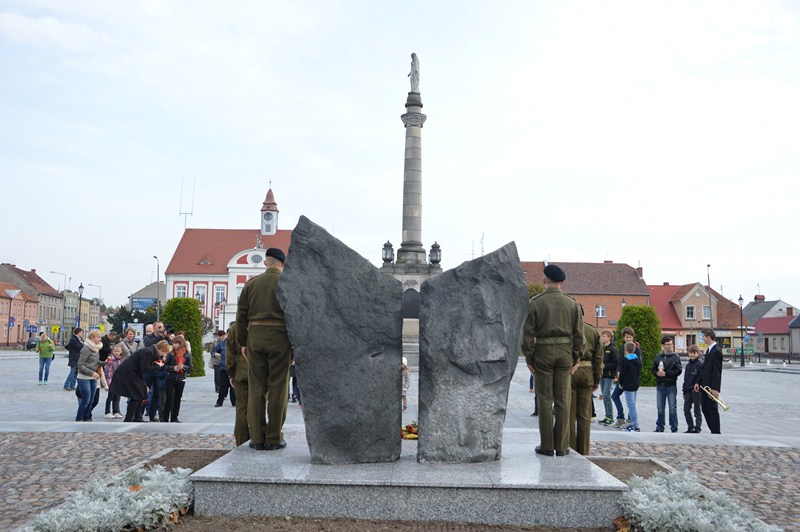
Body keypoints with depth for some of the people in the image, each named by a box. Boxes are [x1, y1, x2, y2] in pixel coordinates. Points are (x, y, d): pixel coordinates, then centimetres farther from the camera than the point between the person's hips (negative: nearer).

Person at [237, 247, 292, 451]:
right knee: (278, 388, 2)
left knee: (256, 388, 8)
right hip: (279, 337, -3)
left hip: (255, 337, 3)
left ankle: (257, 437, 11)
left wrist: (242, 342, 15)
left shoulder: (251, 283, 10)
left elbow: (241, 315, 10)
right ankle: (274, 438, 5)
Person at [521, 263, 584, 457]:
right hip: (565, 353, 2)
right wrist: (575, 358, 10)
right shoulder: (572, 303, 2)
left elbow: (528, 332, -7)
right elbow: (579, 334, 3)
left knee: (544, 399, 4)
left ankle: (547, 446, 8)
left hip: (542, 353, -2)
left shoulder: (535, 302, -5)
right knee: (563, 400, 7)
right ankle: (562, 446, 10)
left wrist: (529, 358, 0)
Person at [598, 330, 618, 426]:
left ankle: (611, 418, -4)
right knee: (604, 395, 10)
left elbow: (617, 363, -14)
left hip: (609, 376, -8)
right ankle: (607, 416, 17)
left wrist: (605, 366, -18)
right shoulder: (601, 348, 13)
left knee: (606, 395, -11)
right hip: (602, 375, 8)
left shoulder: (612, 349, -10)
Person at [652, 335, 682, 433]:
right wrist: (657, 373, -11)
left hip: (671, 385, -3)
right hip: (660, 385, 3)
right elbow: (652, 369, 10)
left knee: (672, 408, 2)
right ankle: (659, 427, 19)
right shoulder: (658, 356, 6)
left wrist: (666, 373, -15)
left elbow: (679, 370, -8)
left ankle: (674, 428, 12)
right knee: (660, 408, 10)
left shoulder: (675, 356, -2)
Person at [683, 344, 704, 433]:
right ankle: (690, 427, 18)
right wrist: (684, 391, 16)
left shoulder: (700, 364, -8)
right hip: (688, 391, 7)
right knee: (686, 409, 7)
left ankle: (697, 428, 10)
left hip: (696, 390, -7)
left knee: (697, 410, 2)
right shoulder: (688, 365, 14)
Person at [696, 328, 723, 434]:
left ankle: (716, 433, 7)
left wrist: (715, 388, -21)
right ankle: (713, 431, 20)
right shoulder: (709, 350, 14)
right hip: (705, 386, 10)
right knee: (705, 408, 13)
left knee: (713, 409, -2)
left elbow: (717, 371, -19)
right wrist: (698, 382, 13)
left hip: (711, 387, -10)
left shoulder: (716, 351, -16)